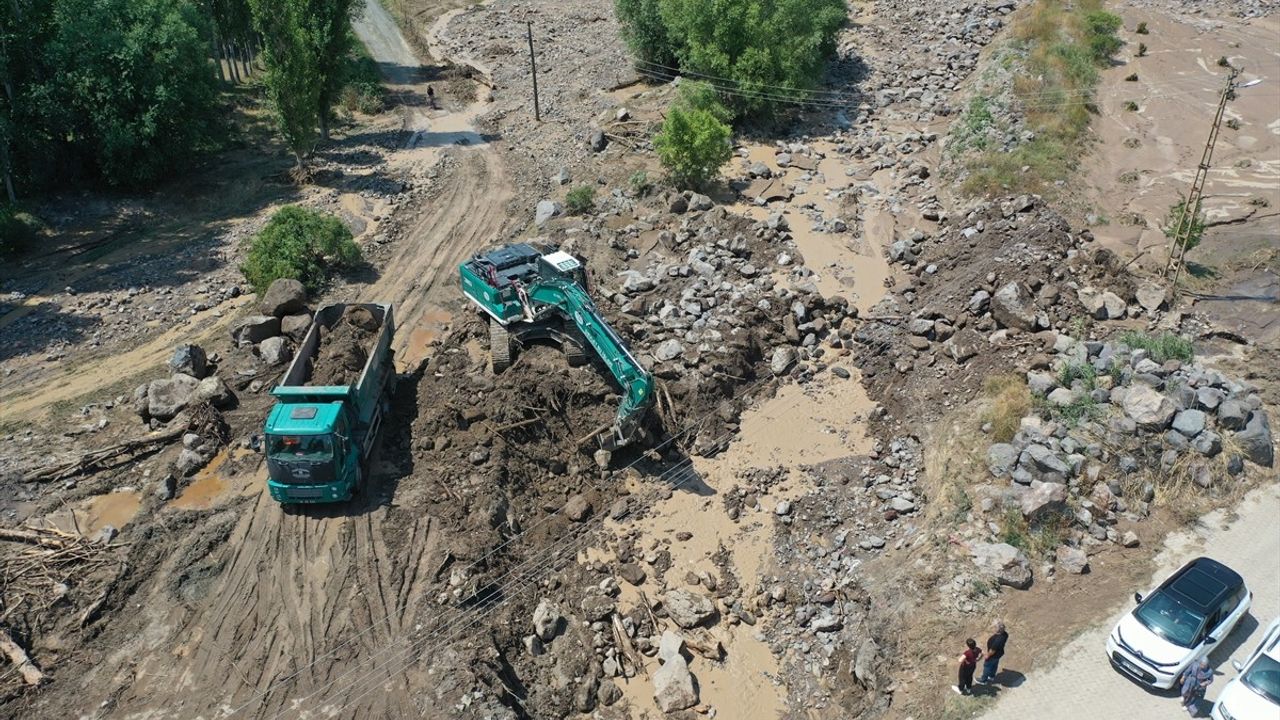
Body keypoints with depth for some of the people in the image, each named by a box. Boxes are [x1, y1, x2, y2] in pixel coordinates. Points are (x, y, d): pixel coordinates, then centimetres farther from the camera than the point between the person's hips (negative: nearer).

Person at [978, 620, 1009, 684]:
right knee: (994, 665, 31)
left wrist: (987, 656, -14)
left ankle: (983, 680, 41)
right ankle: (992, 677, 56)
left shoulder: (998, 640, -44)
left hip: (994, 655, -7)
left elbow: (992, 651, -29)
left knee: (987, 666, 19)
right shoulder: (1005, 633, -20)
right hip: (999, 653, 7)